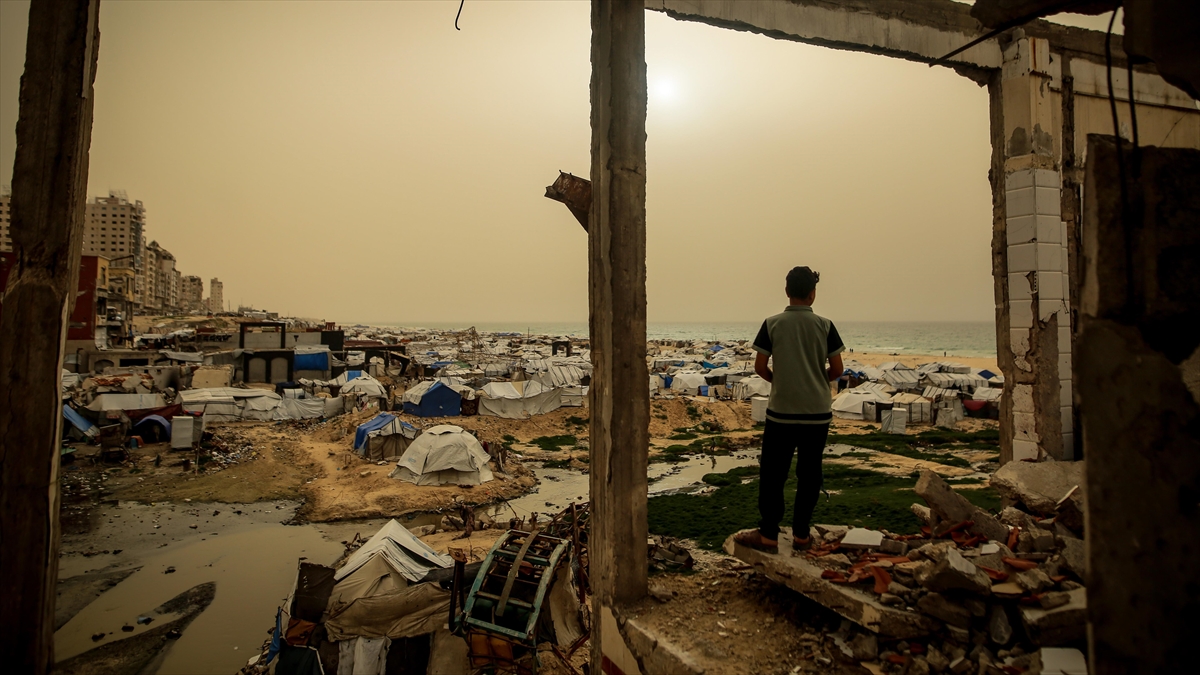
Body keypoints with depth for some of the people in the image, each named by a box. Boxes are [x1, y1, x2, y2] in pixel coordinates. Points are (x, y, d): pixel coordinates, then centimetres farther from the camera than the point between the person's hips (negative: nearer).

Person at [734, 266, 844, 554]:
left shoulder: (772, 324, -4)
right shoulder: (825, 325, -2)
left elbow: (760, 367, -4)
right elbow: (837, 369, -1)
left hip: (781, 411, -1)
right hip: (817, 412, 2)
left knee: (772, 474, 7)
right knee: (809, 474, 11)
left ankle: (768, 535, 11)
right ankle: (801, 535, 19)